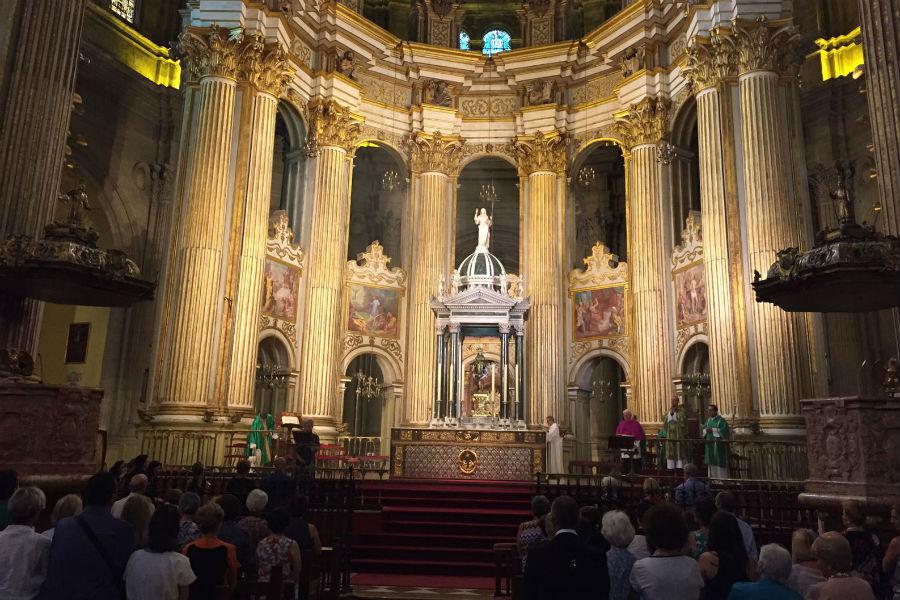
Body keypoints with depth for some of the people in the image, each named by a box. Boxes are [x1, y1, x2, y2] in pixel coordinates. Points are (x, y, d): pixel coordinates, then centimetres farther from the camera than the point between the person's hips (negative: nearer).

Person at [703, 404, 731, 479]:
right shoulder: (708, 420, 16)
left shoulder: (721, 420, -4)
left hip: (719, 445, -6)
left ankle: (722, 479, -2)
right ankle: (713, 478, 11)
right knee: (711, 462, 6)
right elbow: (704, 429, 11)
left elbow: (724, 430, -17)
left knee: (719, 463, -6)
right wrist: (706, 430, -12)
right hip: (709, 444, 6)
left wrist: (713, 430, -21)